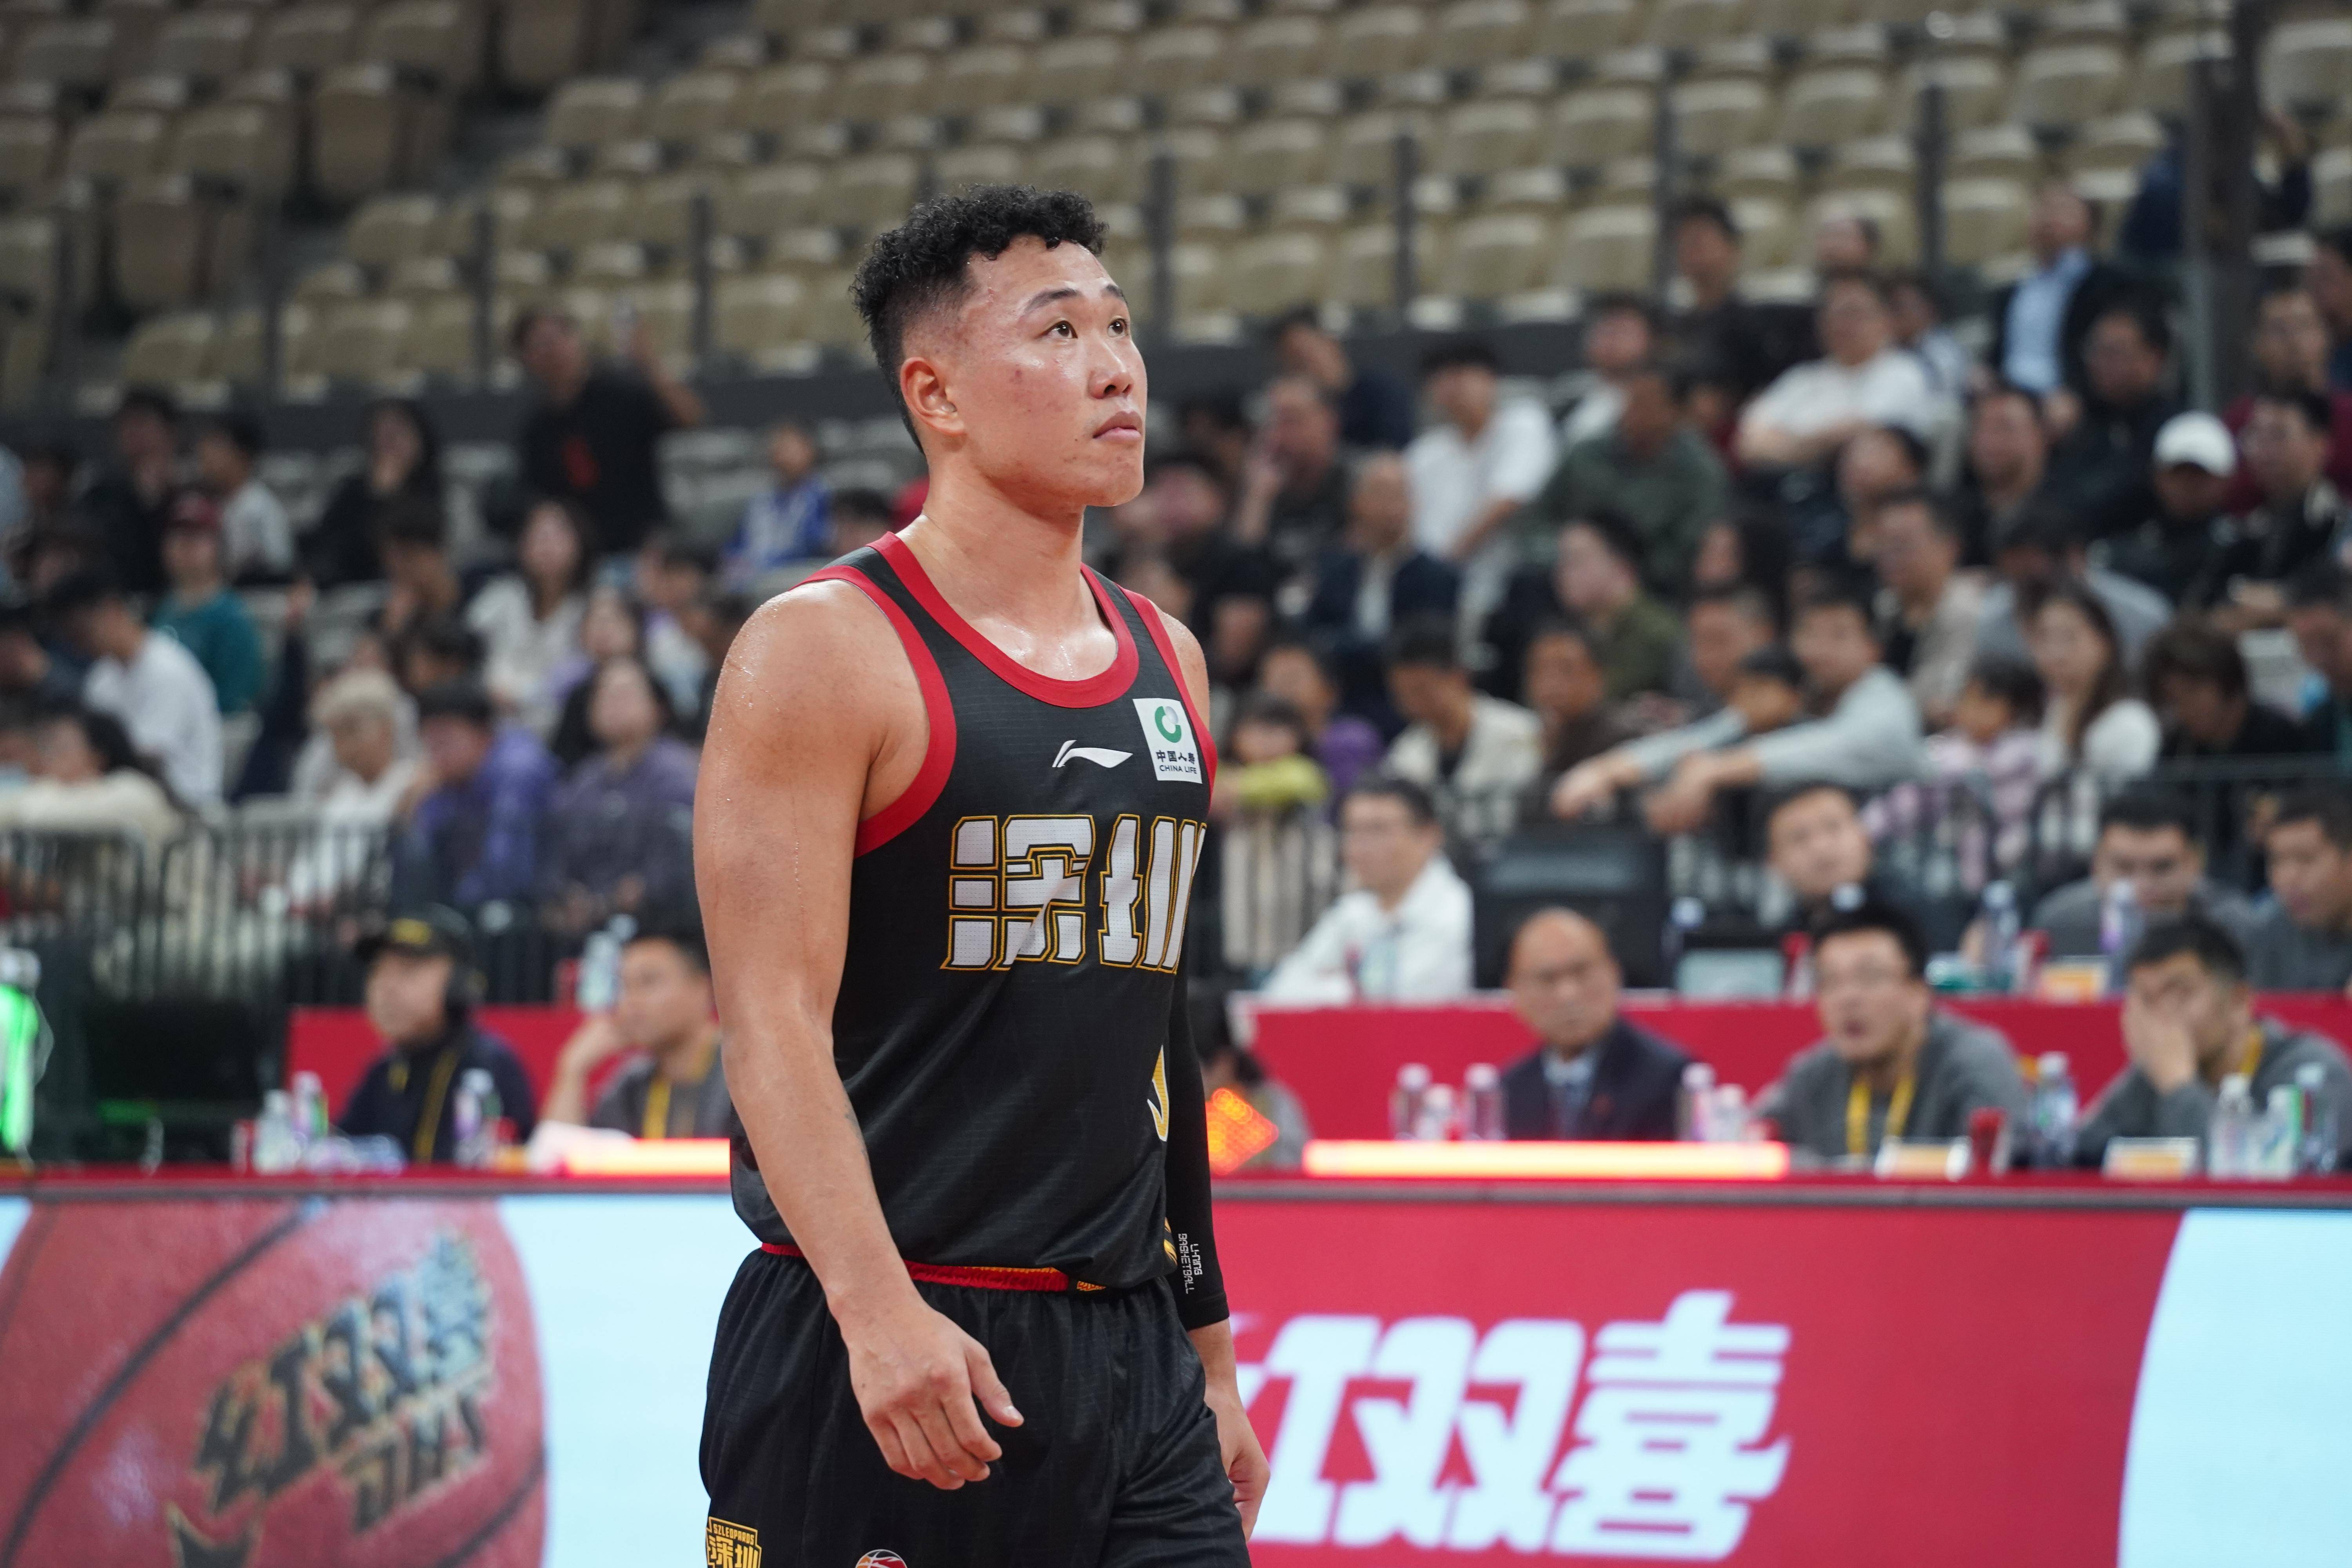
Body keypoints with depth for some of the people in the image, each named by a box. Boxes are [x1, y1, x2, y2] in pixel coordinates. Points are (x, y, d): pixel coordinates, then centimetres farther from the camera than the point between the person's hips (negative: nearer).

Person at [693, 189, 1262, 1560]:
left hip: (1125, 1346, 6)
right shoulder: (828, 651, -8)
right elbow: (775, 1018, -16)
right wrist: (876, 1306, -28)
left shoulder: (1168, 663, 14)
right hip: (879, 1356, -6)